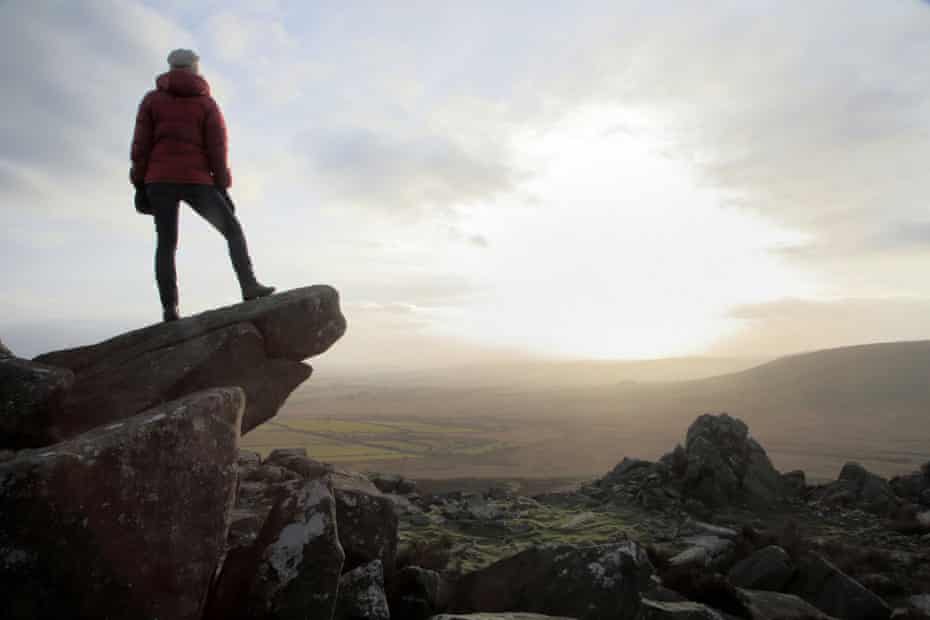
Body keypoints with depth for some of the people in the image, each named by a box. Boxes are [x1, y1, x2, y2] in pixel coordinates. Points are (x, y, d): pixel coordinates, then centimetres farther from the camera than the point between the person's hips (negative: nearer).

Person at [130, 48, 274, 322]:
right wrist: (222, 189, 2)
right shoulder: (207, 103, 9)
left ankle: (169, 307, -8)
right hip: (196, 181, -1)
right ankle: (249, 285, -10)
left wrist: (140, 185, 5)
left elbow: (140, 144, 4)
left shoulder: (152, 99, 11)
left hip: (159, 181, 2)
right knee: (233, 230, 7)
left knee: (166, 243, 2)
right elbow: (217, 147, 0)